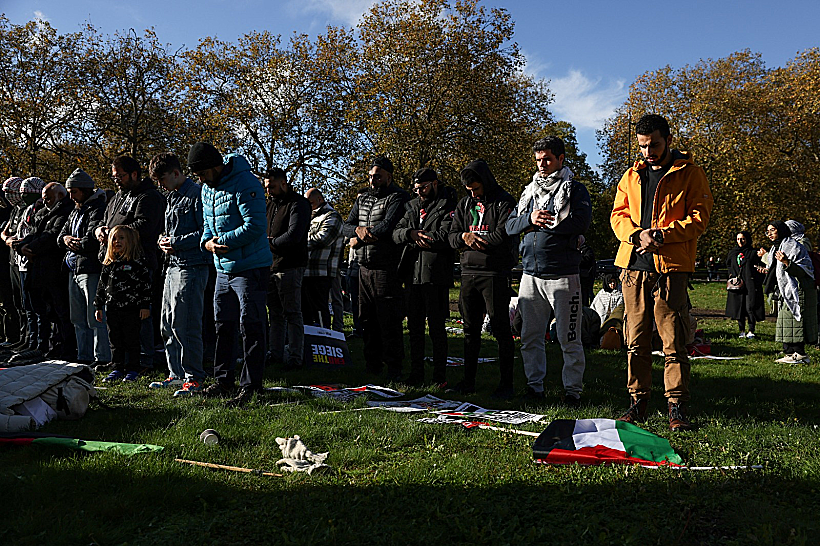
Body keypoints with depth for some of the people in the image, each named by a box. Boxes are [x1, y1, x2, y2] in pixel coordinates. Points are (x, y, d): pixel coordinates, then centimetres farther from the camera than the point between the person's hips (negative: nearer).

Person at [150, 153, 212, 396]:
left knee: (185, 324, -9)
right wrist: (164, 240, 7)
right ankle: (177, 374, 22)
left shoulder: (197, 193, -9)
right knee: (167, 324, 12)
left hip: (192, 267, -10)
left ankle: (194, 378, 0)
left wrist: (177, 243, -16)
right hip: (173, 266, 10)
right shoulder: (171, 197, 20)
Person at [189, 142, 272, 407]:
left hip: (250, 268, -9)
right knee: (223, 326, 14)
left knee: (251, 328, -4)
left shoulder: (245, 184, -16)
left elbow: (254, 226, -23)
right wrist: (207, 241, -2)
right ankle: (223, 381, 26)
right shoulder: (207, 189, 12)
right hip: (223, 268, 9)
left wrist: (222, 241, -17)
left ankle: (251, 387, 3)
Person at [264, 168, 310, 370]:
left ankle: (296, 357, 1)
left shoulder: (298, 204, -7)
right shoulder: (271, 204, 19)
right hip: (270, 265, 8)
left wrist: (270, 243, -11)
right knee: (275, 314, 11)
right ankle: (276, 355, 17)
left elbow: (294, 236, -19)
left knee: (292, 313, -4)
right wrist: (265, 241, 1)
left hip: (290, 266, -8)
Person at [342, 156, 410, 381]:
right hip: (364, 268, 7)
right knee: (367, 319, 11)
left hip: (386, 269, -7)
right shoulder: (362, 199, 18)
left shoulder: (399, 198, -7)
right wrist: (358, 230, -11)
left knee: (389, 321, -5)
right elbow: (346, 227, 13)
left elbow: (388, 227, -20)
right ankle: (372, 364, 22)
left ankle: (394, 368, 4)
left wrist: (360, 238, -7)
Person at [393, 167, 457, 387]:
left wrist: (417, 238, -8)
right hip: (414, 273, 7)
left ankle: (440, 376, 9)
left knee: (436, 327, -1)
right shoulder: (414, 206, 18)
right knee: (414, 326, 11)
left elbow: (445, 238, -18)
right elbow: (396, 233, 9)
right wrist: (411, 233, -12)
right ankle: (416, 375, 21)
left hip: (436, 274, -7)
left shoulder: (448, 206, -4)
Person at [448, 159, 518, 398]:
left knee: (501, 329, -2)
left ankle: (506, 383, 5)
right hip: (469, 272, 6)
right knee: (471, 329, 10)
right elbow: (452, 237, 13)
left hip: (496, 273, -6)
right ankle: (468, 381, 19)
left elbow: (503, 235, -15)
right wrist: (464, 236, -9)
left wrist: (474, 240, -5)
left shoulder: (504, 202, -3)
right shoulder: (464, 204, 16)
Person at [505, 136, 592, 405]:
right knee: (530, 337, 9)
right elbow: (510, 226, 10)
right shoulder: (530, 191, 19)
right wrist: (530, 219, -11)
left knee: (568, 338, 0)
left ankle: (572, 390, 10)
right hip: (531, 274, 5)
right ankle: (534, 387, 20)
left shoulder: (575, 190, 3)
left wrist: (541, 223, -8)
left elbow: (581, 222, -15)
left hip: (563, 274, -5)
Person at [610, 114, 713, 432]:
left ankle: (677, 407, 6)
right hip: (633, 265, 4)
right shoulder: (631, 176, 17)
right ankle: (638, 402, 16)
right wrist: (637, 235, -8)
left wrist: (662, 234, -16)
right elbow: (618, 215, 12)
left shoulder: (689, 173, 4)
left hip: (671, 266, -4)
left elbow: (699, 217, -3)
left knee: (674, 341, -3)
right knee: (636, 340, 8)